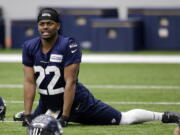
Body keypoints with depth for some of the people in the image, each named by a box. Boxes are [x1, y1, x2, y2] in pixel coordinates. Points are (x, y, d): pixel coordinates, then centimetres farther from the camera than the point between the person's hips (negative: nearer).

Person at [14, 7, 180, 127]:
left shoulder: (69, 46, -20)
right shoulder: (30, 47, -5)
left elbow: (70, 82, -21)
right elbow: (29, 82, -5)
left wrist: (64, 117, -23)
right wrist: (28, 114, -13)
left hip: (76, 101, -5)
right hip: (48, 104, 5)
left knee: (124, 119, -3)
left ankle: (161, 116, 14)